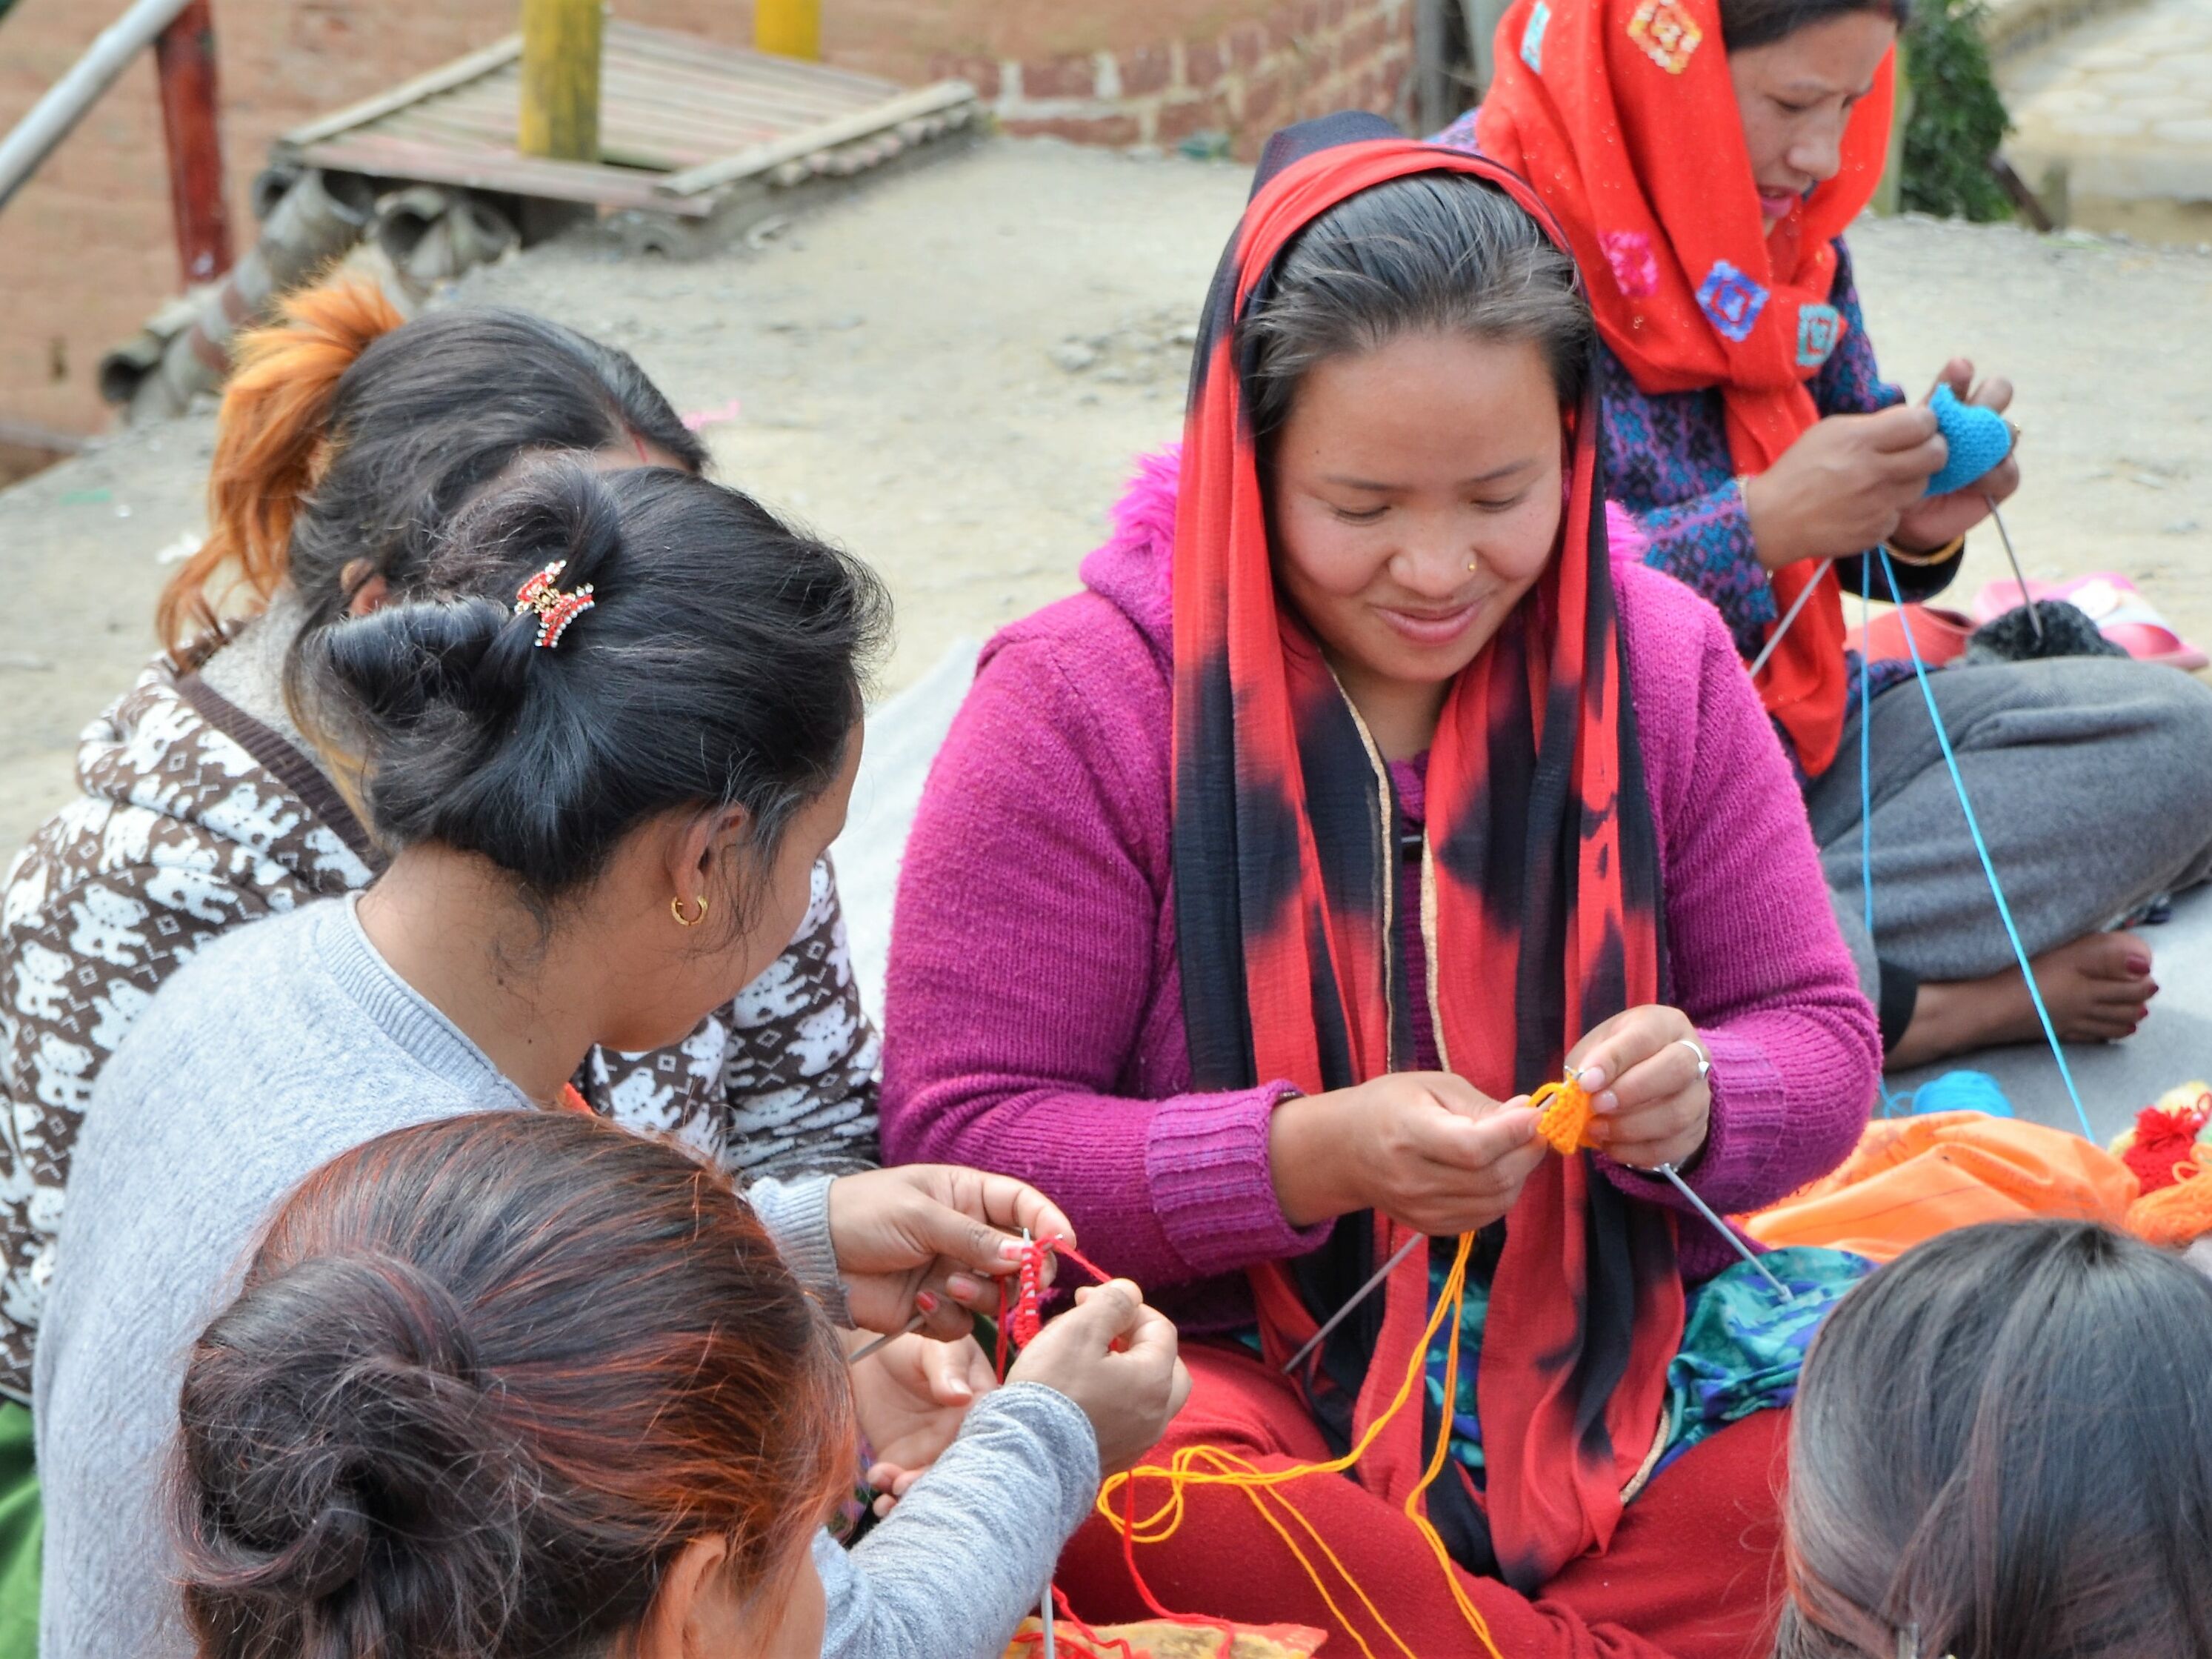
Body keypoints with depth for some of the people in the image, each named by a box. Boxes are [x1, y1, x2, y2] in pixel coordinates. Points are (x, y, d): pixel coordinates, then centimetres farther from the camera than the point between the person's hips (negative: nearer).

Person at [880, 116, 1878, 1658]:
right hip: (1229, 1350, -2)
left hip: (1612, 1354, 3)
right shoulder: (1086, 699, -8)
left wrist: (1692, 1099, -17)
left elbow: (1817, 1040, 9)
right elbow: (958, 1127, -9)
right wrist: (1307, 1158, -24)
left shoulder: (1659, 662, 3)